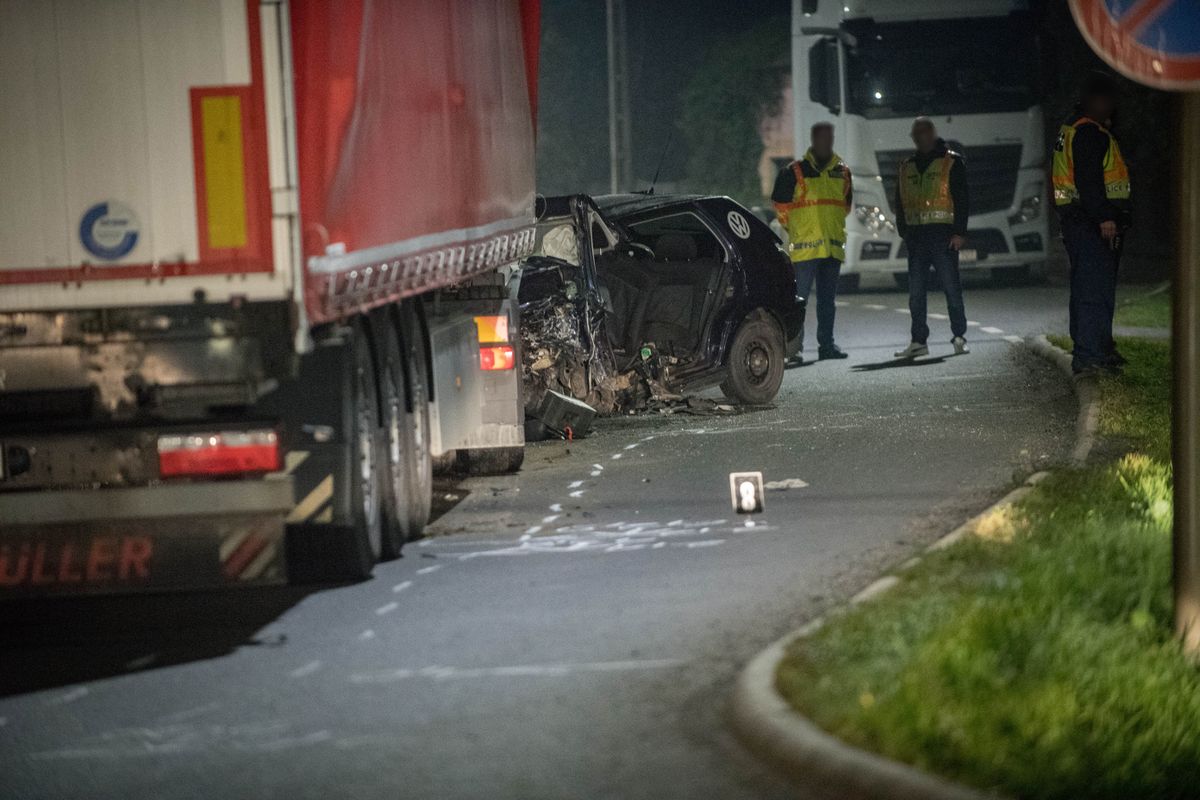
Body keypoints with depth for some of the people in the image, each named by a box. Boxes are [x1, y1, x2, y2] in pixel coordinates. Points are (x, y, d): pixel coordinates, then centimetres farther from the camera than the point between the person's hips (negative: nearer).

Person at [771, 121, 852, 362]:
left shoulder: (842, 172, 12)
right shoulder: (794, 172, -3)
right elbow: (781, 204, 3)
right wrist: (795, 230, 6)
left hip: (833, 247, 5)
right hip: (804, 248, -5)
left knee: (828, 300, 9)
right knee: (799, 299, -5)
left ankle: (826, 345, 14)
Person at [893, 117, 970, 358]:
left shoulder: (951, 162, 2)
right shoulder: (906, 167, 16)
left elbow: (962, 200, -2)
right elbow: (900, 203, 20)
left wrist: (959, 232, -9)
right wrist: (903, 232, 11)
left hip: (943, 235, -5)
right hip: (916, 236, 5)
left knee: (951, 288, -3)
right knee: (915, 292, 3)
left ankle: (959, 337, 6)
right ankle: (919, 341, 7)